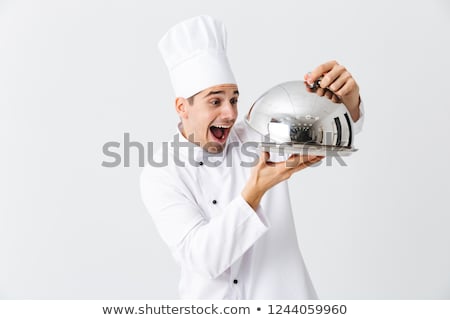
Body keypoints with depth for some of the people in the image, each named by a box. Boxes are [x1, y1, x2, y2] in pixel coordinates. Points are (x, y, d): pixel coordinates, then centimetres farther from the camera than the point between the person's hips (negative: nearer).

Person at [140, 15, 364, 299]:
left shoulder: (261, 137, -7)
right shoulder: (160, 175, -13)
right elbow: (202, 257, -23)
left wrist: (348, 99, -36)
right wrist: (256, 189, -34)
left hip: (283, 294, 2)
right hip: (213, 298, -2)